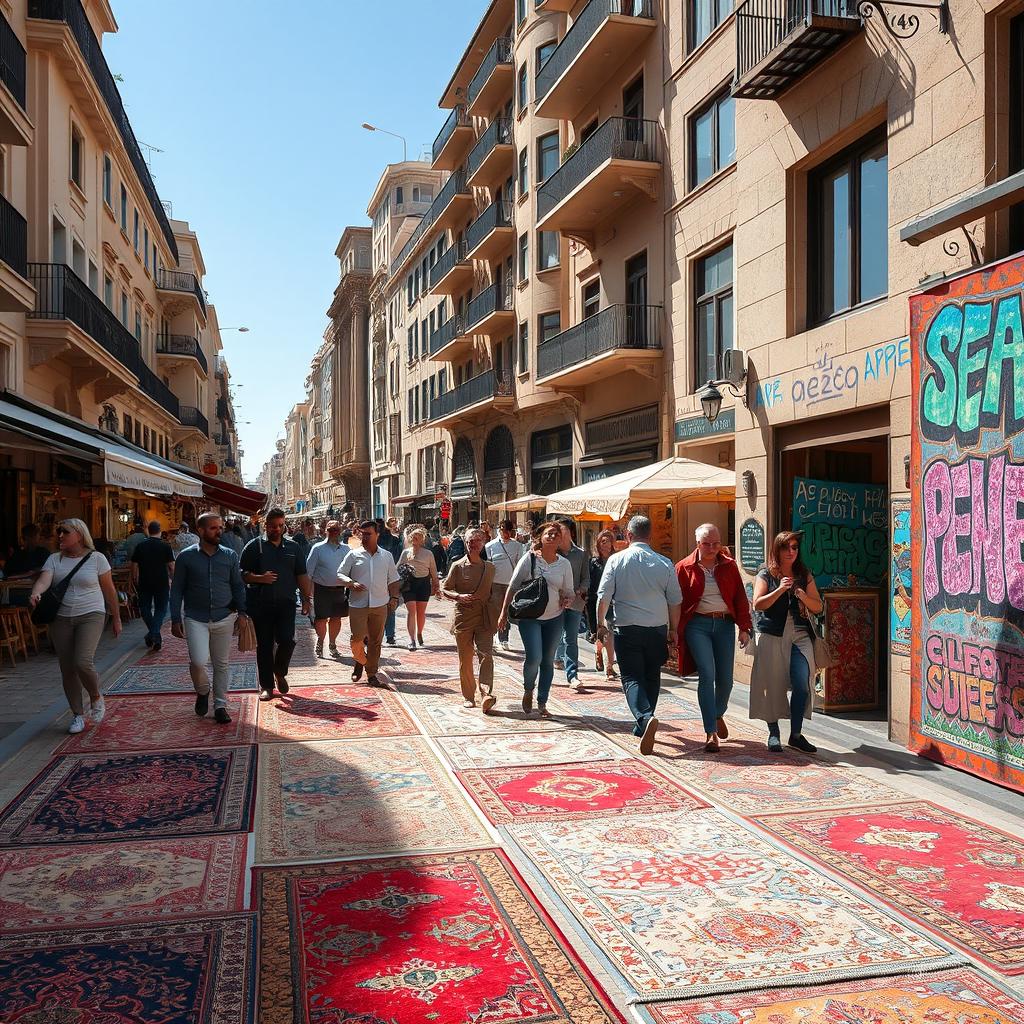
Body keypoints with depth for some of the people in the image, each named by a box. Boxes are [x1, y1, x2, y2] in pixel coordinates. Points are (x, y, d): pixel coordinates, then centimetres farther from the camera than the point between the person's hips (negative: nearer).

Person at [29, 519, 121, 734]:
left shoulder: (96, 558, -2)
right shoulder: (54, 559, 6)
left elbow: (109, 591, 3)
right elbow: (44, 580, -12)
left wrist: (116, 618, 5)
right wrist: (35, 593, -35)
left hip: (90, 615, -4)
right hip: (61, 618, 4)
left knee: (83, 662, -20)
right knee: (67, 669, 5)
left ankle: (96, 697, 9)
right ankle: (78, 715, 19)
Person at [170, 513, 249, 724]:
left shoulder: (230, 556, 5)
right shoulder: (186, 557, -1)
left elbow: (238, 586, 10)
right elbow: (176, 590, 2)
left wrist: (242, 612, 0)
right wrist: (175, 619, -3)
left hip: (224, 618, 2)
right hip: (195, 618, -2)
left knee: (221, 664, 9)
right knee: (198, 661, -16)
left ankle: (220, 706, 23)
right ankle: (202, 692, 15)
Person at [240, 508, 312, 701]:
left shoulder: (293, 547, 11)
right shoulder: (255, 546, 3)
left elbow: (302, 576, 14)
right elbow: (242, 573, 2)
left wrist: (306, 599, 7)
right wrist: (259, 578, -15)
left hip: (286, 602, 1)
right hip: (261, 603, -1)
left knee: (287, 640, -8)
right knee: (264, 645, 3)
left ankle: (280, 673, 20)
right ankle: (266, 685, 14)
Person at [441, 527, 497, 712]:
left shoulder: (490, 567, 9)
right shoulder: (458, 566, 2)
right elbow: (444, 589, 4)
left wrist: (497, 614, 9)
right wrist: (459, 596, -14)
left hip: (485, 617, 1)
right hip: (463, 616, -1)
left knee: (486, 655, -14)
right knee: (465, 660, 6)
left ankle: (486, 694, -22)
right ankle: (468, 696, 18)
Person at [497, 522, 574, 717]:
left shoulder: (564, 564, 3)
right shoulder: (530, 558, -6)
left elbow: (569, 592, 11)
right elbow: (513, 586, -2)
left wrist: (568, 600, -13)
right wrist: (504, 613, -4)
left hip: (553, 618, 3)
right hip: (529, 616, -3)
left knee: (548, 661, 7)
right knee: (534, 657, -15)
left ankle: (542, 702, 21)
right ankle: (528, 691, 14)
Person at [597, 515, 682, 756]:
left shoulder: (617, 560, -6)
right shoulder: (665, 563, -1)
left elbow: (604, 596, -5)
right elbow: (675, 601, 4)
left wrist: (600, 623, 9)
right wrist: (673, 629, 17)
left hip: (627, 630, -2)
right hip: (658, 629, 2)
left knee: (632, 678, 0)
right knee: (651, 678, 16)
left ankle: (645, 718, -25)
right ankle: (643, 726, 23)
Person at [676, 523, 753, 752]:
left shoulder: (729, 566, 8)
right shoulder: (685, 568, 1)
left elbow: (740, 598, 8)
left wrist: (744, 628, 1)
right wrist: (677, 632, -2)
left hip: (724, 624, 3)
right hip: (698, 625, -3)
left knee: (725, 678, 7)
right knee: (707, 675, -13)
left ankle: (718, 714, 37)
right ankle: (711, 733, -9)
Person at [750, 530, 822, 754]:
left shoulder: (804, 576, 13)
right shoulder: (766, 575, 4)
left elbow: (818, 608, 11)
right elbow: (757, 605, -7)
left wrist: (804, 597, -9)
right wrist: (780, 590, -17)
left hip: (800, 636, 3)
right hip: (771, 636, -2)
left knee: (802, 685, -7)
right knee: (772, 685, 0)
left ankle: (796, 734, 6)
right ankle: (774, 734, 13)